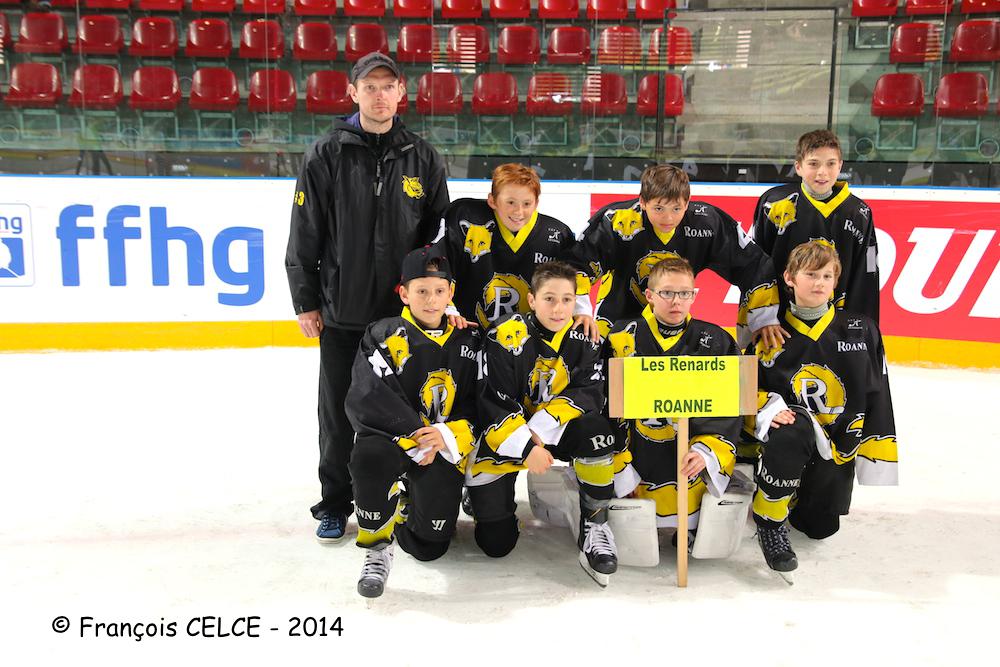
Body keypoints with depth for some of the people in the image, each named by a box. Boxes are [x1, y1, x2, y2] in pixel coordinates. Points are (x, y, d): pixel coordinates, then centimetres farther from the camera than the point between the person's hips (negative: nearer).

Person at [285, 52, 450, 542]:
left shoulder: (422, 159, 4)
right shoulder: (327, 155, -2)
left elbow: (440, 232, 9)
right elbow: (304, 235, -1)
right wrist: (305, 302, -3)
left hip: (405, 310, 1)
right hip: (341, 310, -1)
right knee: (338, 412, 8)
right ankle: (335, 503, 25)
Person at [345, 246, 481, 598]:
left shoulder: (468, 341, 3)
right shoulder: (384, 336, -8)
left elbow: (481, 405, 1)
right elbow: (371, 402, -18)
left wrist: (448, 436, -16)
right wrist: (416, 439, -24)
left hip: (446, 447, 3)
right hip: (392, 436, -2)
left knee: (428, 546, -2)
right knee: (369, 459, -39)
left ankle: (404, 510, 34)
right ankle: (378, 547, -15)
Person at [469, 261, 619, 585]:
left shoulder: (582, 339, -7)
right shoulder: (506, 336, -18)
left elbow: (590, 394, -16)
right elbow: (495, 404, -18)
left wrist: (542, 427, -28)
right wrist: (526, 447, -27)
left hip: (557, 430, 3)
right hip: (505, 435, -2)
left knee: (596, 430, -33)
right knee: (496, 544, -6)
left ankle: (594, 523, -13)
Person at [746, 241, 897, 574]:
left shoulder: (860, 330, 0)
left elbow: (876, 395, 2)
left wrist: (878, 455, -2)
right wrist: (767, 409, -18)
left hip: (839, 441, 2)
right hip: (793, 425, -2)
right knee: (790, 435, -40)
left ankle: (801, 490, 40)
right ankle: (769, 522, -19)